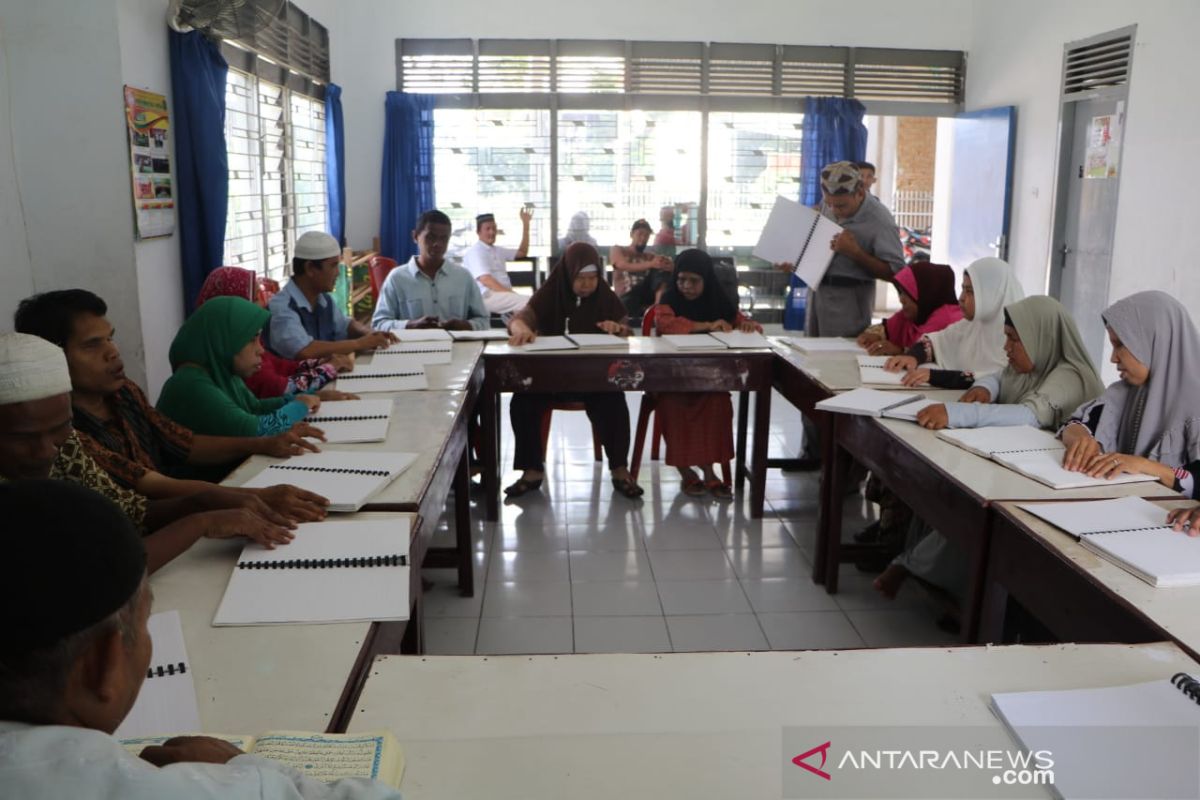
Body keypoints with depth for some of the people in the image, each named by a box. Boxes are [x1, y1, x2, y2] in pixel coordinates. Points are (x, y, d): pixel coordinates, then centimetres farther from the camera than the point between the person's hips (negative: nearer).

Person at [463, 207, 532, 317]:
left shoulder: (497, 250, 24)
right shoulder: (474, 252, -2)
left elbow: (522, 253, 33)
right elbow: (485, 280, -15)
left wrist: (525, 224, 26)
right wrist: (510, 294, -24)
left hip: (505, 293, 8)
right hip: (488, 296, -8)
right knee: (529, 302, -31)